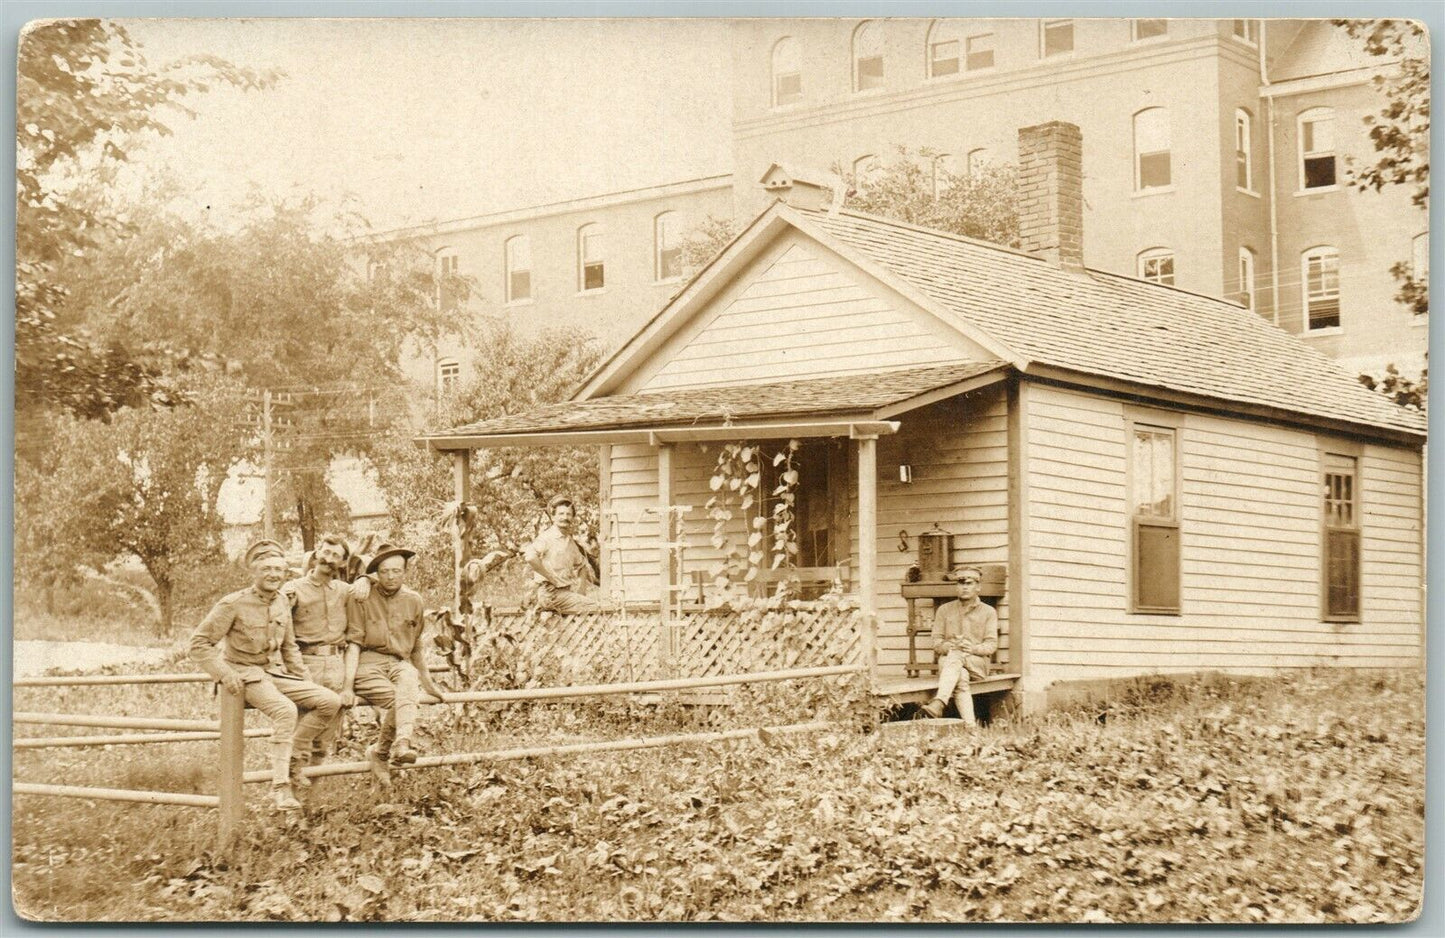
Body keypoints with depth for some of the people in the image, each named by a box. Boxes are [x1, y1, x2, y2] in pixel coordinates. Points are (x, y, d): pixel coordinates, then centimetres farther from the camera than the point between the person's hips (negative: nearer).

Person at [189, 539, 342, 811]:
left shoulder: (282, 604, 10)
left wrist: (306, 679, 12)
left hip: (276, 674, 7)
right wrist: (225, 674, -20)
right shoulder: (233, 604, -10)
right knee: (286, 710, -34)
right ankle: (281, 786, -31)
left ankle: (292, 756, 0)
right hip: (247, 675, -7)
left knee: (330, 701, -10)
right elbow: (199, 643, -9)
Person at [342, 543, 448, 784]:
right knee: (399, 698, -31)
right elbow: (354, 643, -3)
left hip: (400, 664, 2)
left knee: (409, 680, -36)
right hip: (367, 665, -2)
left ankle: (402, 743, -45)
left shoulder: (413, 601, 13)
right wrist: (348, 685, -12)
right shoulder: (361, 598, 1)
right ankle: (380, 753, -17)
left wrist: (429, 685, 26)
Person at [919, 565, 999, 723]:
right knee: (961, 677, -36)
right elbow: (937, 641, 11)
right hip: (948, 659, 1)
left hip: (977, 664, -1)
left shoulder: (988, 612, 13)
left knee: (955, 656, -37)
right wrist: (950, 646, -13)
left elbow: (992, 645, 4)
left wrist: (973, 648, -17)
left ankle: (938, 703, -57)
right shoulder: (944, 610, 17)